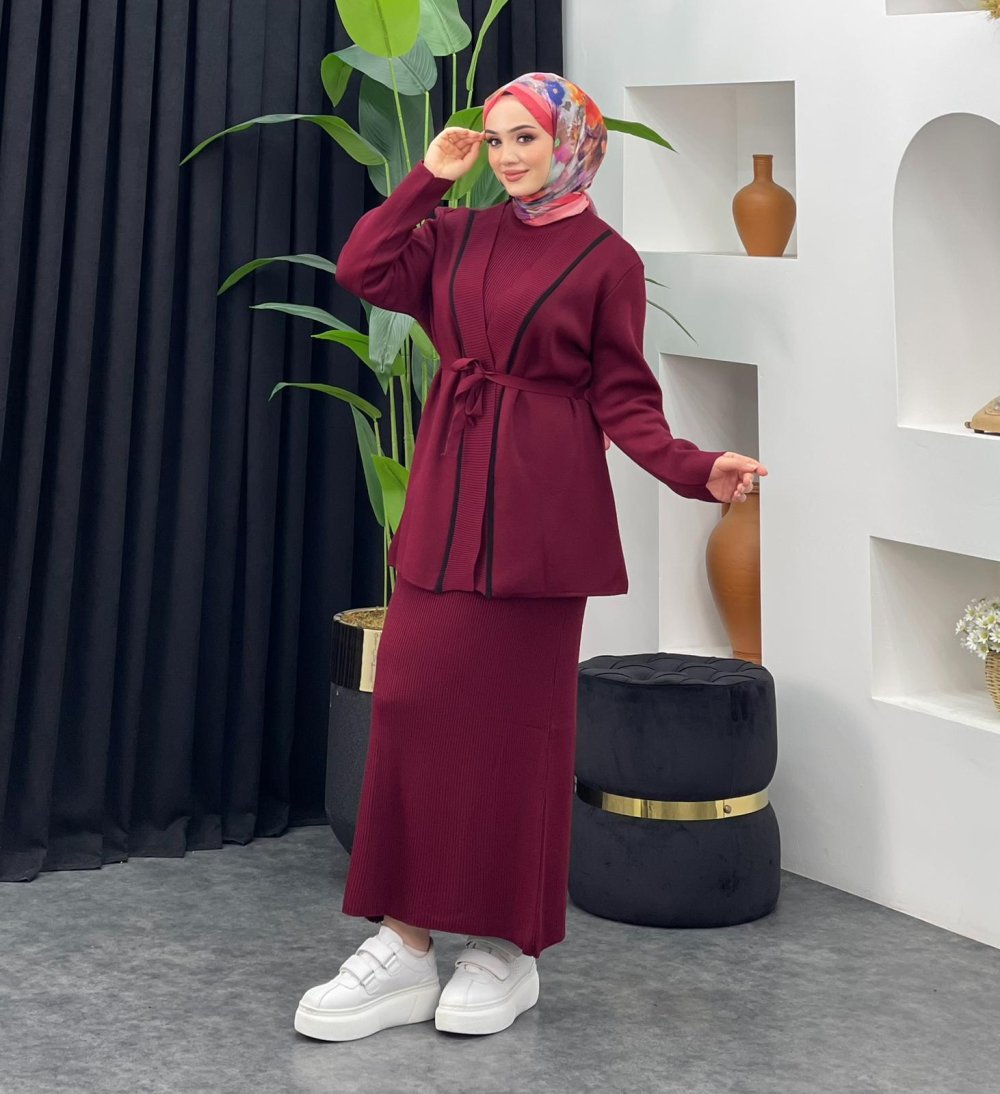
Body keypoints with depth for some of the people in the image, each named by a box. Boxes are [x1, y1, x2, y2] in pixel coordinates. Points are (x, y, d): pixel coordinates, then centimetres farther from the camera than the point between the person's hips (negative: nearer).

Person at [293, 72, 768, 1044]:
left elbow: (622, 398, -3)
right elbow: (362, 271, 2)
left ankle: (506, 948, 14)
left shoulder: (606, 259, -1)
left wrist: (694, 470, -17)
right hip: (446, 497, 5)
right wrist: (427, 178, 4)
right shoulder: (459, 235, 13)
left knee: (515, 720, 1)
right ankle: (405, 948, 5)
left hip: (538, 507, -4)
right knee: (413, 703, -1)